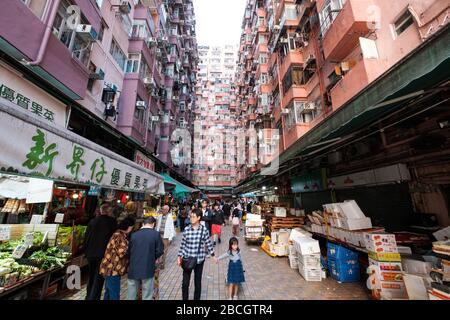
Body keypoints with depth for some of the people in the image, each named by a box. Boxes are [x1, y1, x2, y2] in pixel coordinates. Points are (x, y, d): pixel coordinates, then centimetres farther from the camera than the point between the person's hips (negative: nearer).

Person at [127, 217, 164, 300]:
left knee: (131, 296, 19)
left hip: (133, 269, 3)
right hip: (148, 269, -3)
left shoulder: (134, 234, -1)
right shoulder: (156, 234, -10)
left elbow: (129, 250, 6)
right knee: (147, 296, 12)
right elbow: (160, 251, -8)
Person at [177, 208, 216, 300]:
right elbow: (183, 244, 1)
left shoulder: (204, 230, -12)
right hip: (187, 259, 1)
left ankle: (197, 298, 38)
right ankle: (185, 298, 33)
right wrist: (179, 257, 0)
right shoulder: (186, 230, -9)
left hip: (199, 259, -1)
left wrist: (213, 255, 4)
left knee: (198, 282, 16)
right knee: (185, 282, 8)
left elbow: (208, 243, -1)